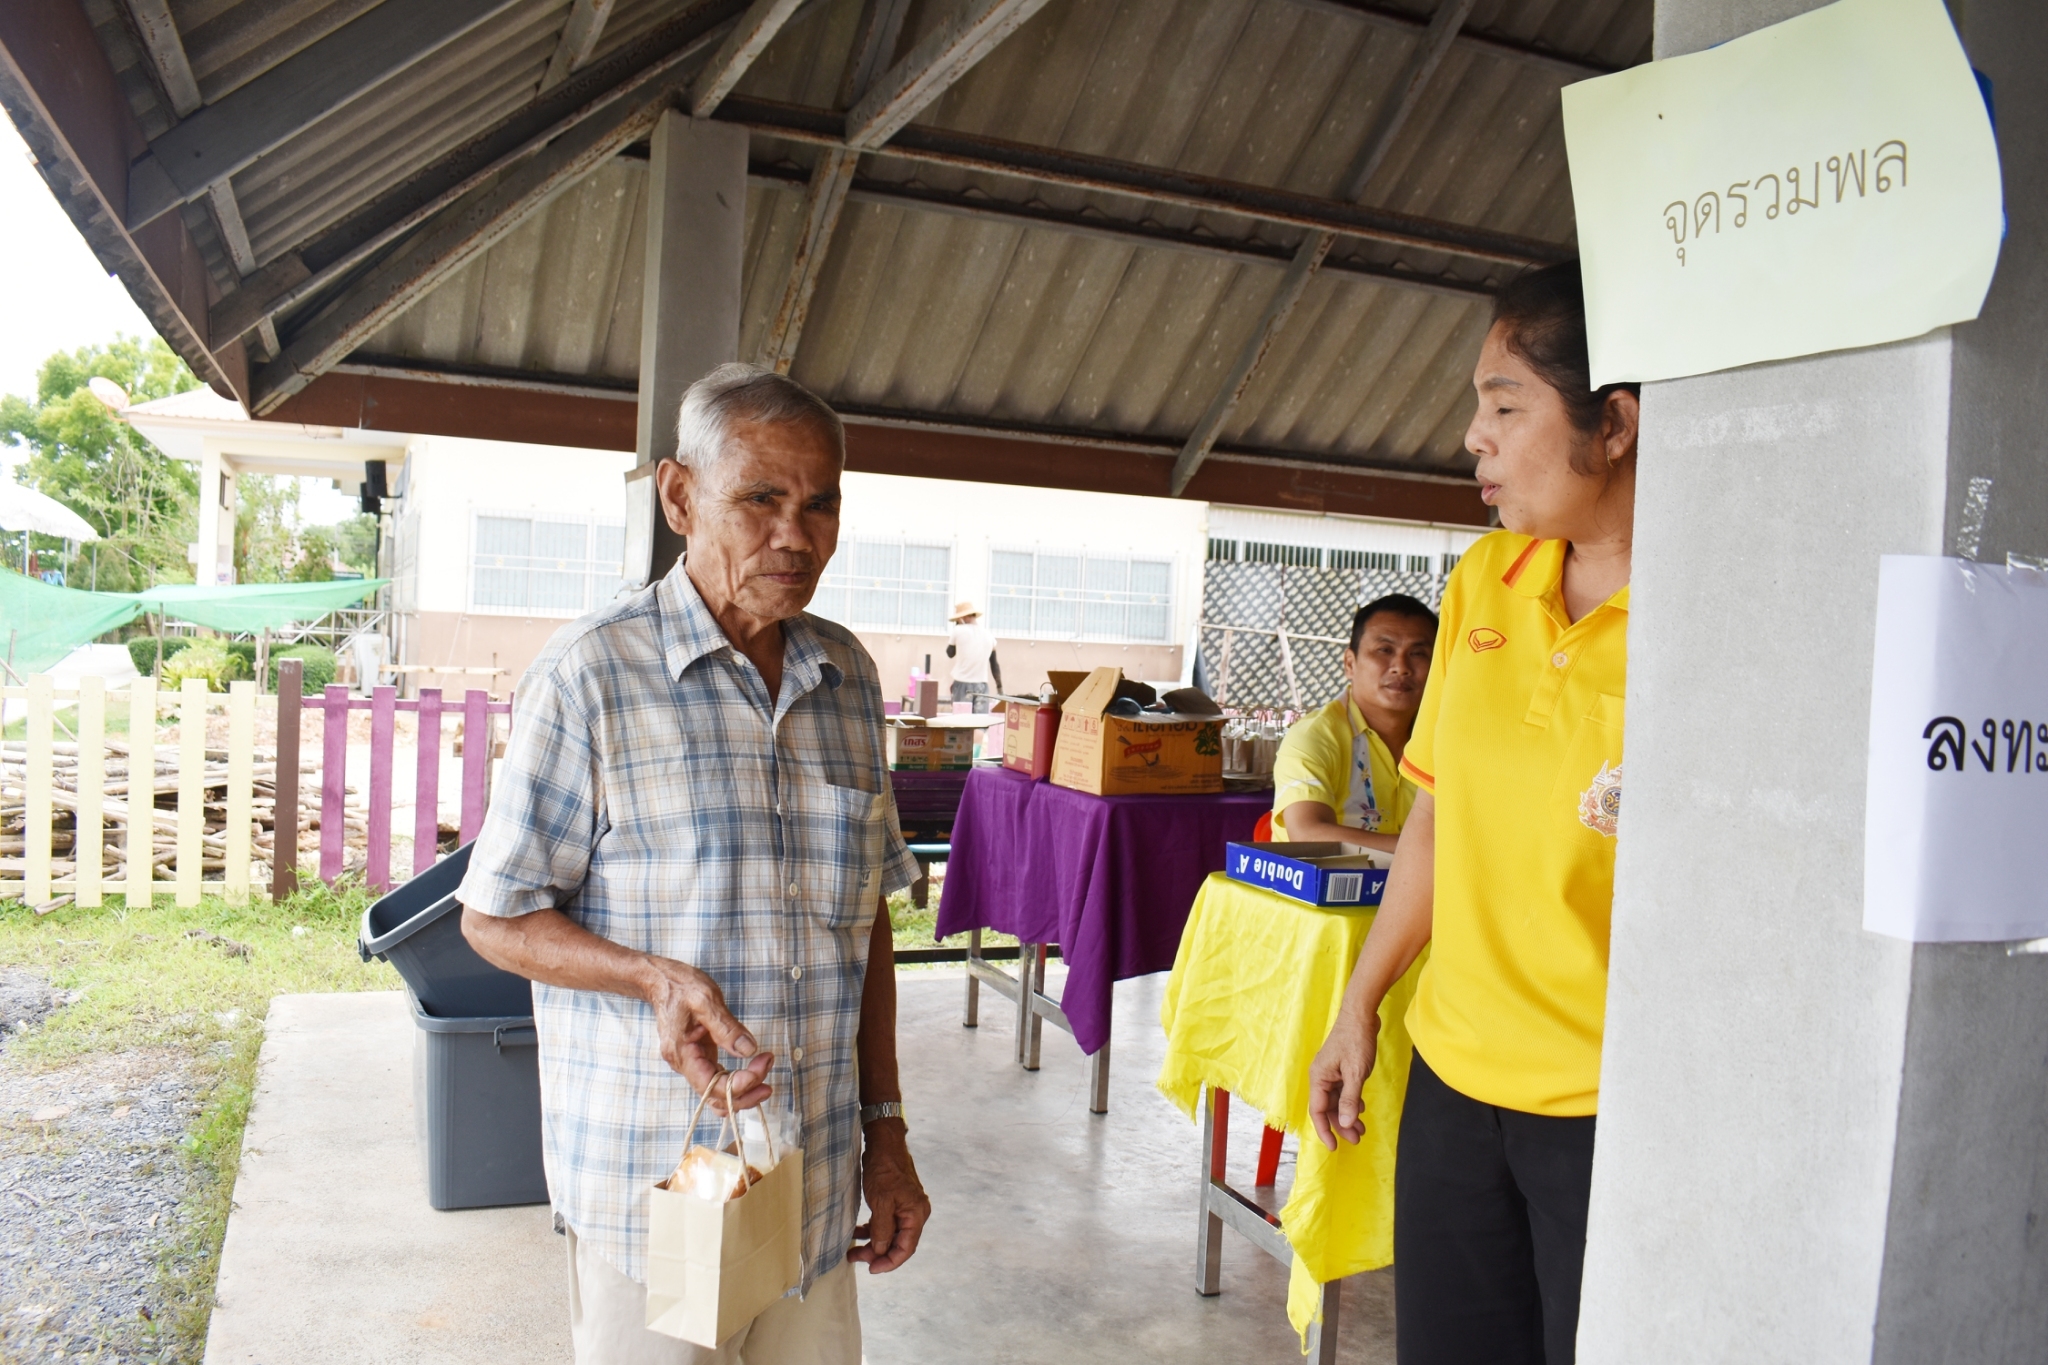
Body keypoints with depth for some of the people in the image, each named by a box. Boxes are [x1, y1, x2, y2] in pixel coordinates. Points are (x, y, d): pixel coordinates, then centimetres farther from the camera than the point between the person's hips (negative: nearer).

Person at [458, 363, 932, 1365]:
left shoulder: (849, 676, 5)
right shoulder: (589, 673, -11)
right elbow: (494, 918, -7)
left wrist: (885, 1130, 9)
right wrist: (657, 976, -24)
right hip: (649, 1183, -4)